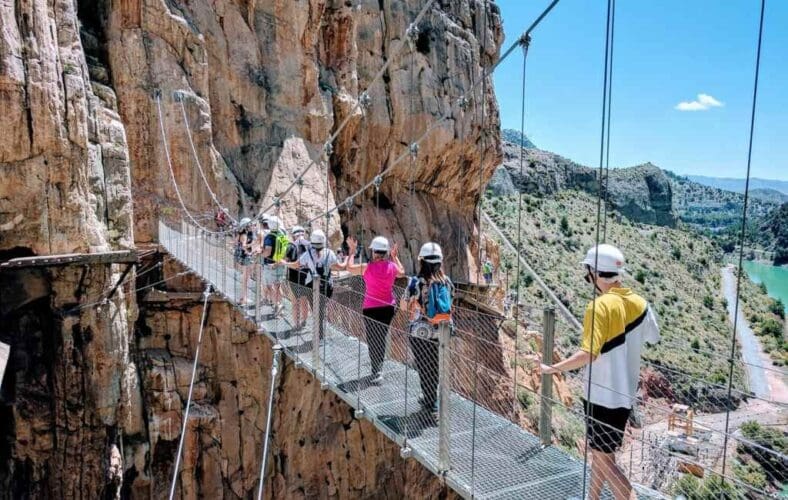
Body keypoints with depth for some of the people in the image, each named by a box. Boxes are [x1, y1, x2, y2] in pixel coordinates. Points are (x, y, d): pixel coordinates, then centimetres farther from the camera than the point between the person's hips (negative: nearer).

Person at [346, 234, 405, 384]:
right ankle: (378, 367, 29)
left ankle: (376, 372, -3)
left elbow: (349, 267, 1)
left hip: (371, 308, -4)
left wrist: (352, 250, 12)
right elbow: (402, 273, 18)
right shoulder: (392, 266, -6)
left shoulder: (367, 267, -16)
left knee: (372, 339, 4)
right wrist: (395, 256, 25)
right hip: (388, 307, 4)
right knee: (382, 337, 17)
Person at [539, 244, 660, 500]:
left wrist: (552, 368, -21)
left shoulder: (600, 306, -21)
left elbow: (588, 354, -29)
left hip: (603, 396, -8)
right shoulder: (639, 303, 1)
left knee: (604, 460, 3)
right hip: (625, 393, 8)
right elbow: (653, 338, 18)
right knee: (600, 452, 22)